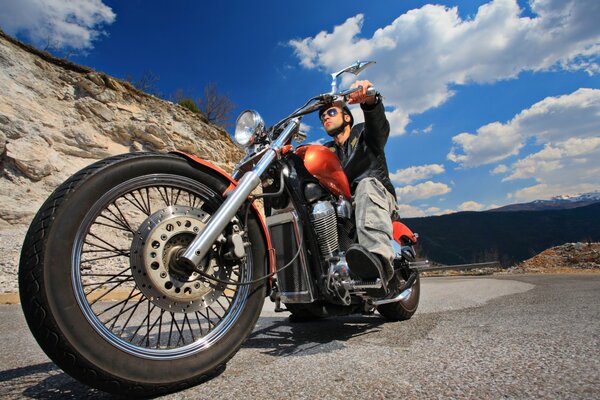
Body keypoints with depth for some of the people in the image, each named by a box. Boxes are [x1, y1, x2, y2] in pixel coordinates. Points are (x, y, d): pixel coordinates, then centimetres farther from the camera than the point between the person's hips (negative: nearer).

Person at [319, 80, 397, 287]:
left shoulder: (363, 133, 11)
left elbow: (379, 124, -15)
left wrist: (369, 99, -39)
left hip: (378, 195, -4)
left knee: (367, 184, -39)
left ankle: (379, 255, -63)